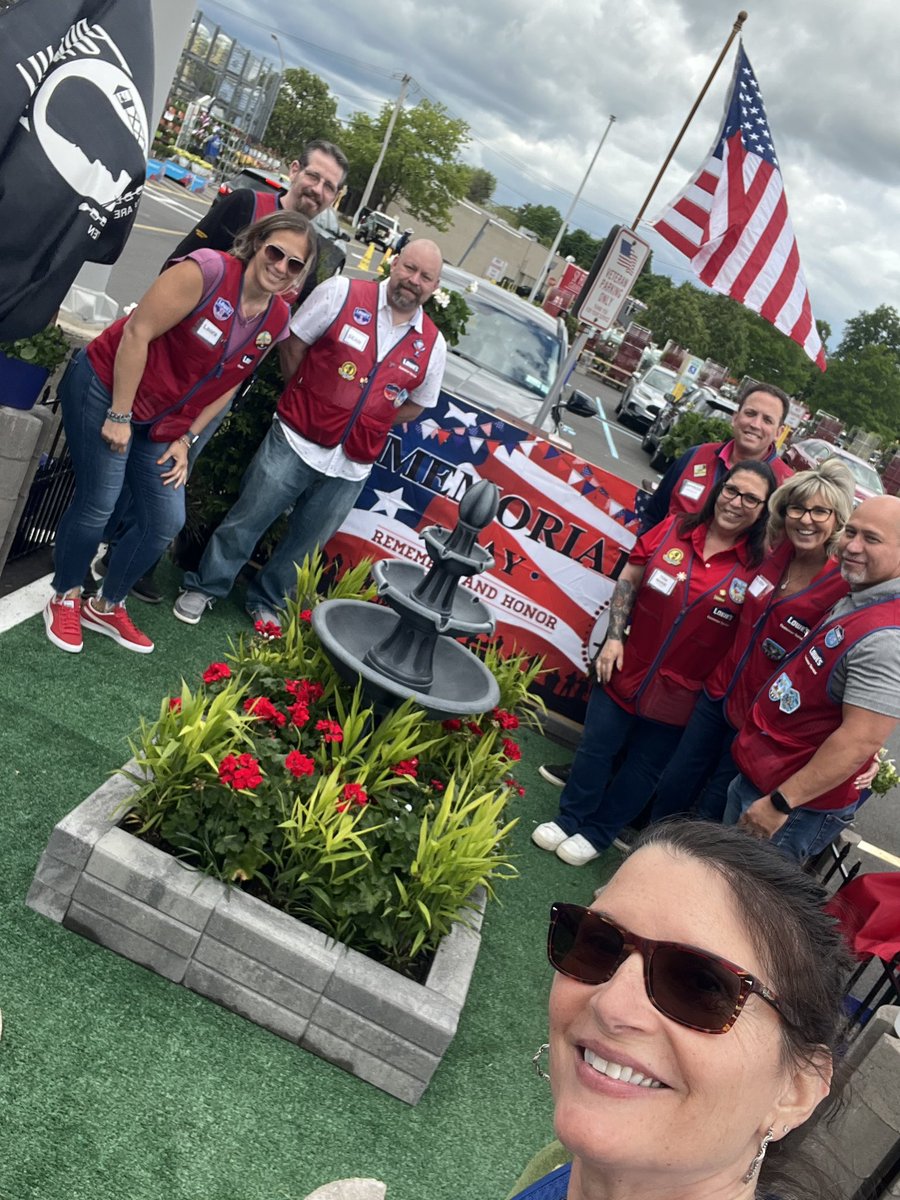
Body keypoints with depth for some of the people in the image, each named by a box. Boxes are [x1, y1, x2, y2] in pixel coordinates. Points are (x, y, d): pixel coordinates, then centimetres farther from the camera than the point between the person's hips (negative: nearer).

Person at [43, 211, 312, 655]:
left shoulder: (277, 320, -1)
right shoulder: (210, 270, -22)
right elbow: (138, 331, -22)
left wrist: (186, 439, 4)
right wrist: (119, 415, -20)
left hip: (161, 421, 7)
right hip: (106, 389, -7)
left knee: (166, 521, 5)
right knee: (97, 506, -8)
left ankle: (106, 607, 26)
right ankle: (64, 599, 19)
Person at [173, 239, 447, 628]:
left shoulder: (432, 346, -2)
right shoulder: (343, 293, -9)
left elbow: (416, 404, 13)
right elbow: (293, 346, 0)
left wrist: (368, 421, 6)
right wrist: (303, 399, 3)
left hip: (350, 469, 3)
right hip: (295, 442, -3)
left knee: (305, 544, 17)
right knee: (246, 520, 8)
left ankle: (266, 602, 38)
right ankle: (204, 587, 28)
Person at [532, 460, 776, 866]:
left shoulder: (759, 566, -13)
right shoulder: (674, 528, -7)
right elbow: (628, 581, 1)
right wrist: (613, 638, -5)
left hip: (679, 694, -1)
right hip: (627, 669, 2)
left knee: (643, 768, 14)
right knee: (595, 749, 13)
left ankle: (596, 834, 34)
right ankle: (569, 818, 34)